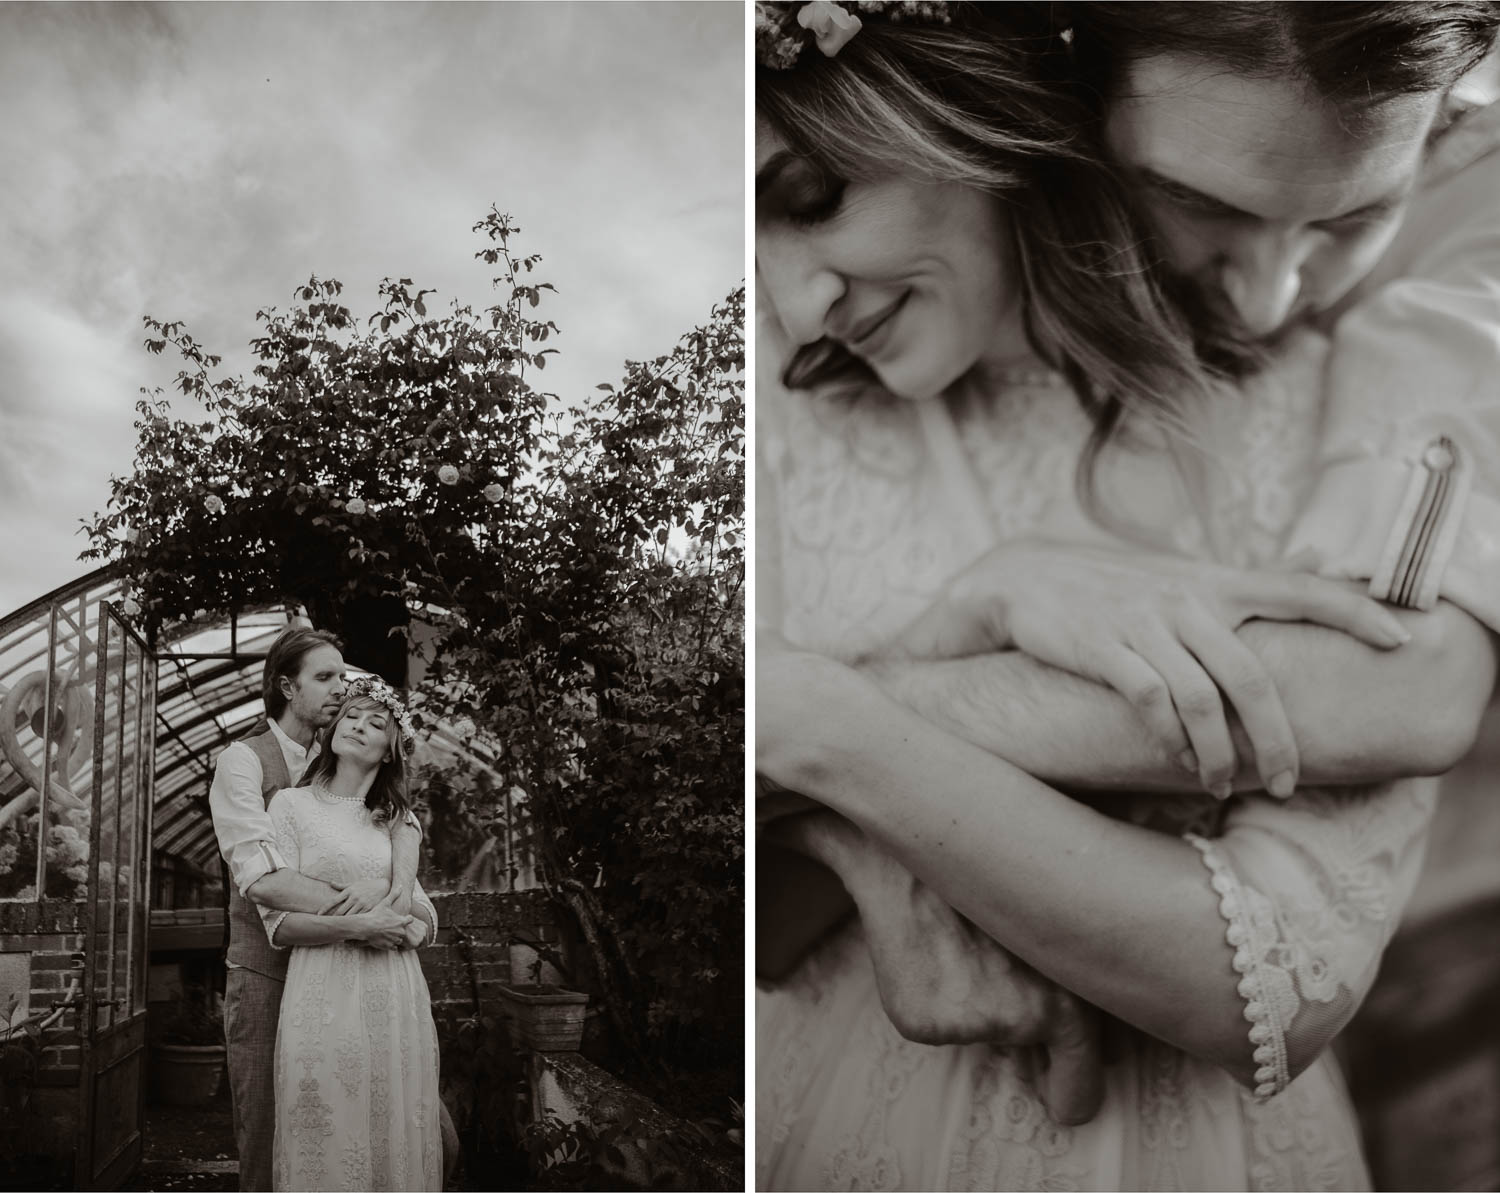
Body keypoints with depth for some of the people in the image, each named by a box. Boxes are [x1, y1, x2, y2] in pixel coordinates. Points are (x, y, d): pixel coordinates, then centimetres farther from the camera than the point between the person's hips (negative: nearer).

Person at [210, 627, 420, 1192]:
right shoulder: (242, 760, -8)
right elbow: (260, 875, -22)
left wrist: (399, 879, -25)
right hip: (267, 971, -4)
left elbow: (400, 815, -3)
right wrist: (356, 912, -29)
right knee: (266, 1131, 1)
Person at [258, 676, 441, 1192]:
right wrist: (353, 926, -16)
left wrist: (399, 931, -5)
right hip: (326, 996, -4)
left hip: (396, 999, 4)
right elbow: (278, 922, -3)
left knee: (397, 1141, 4)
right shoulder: (292, 804, 3)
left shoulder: (396, 819, 16)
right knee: (328, 1143, -2)